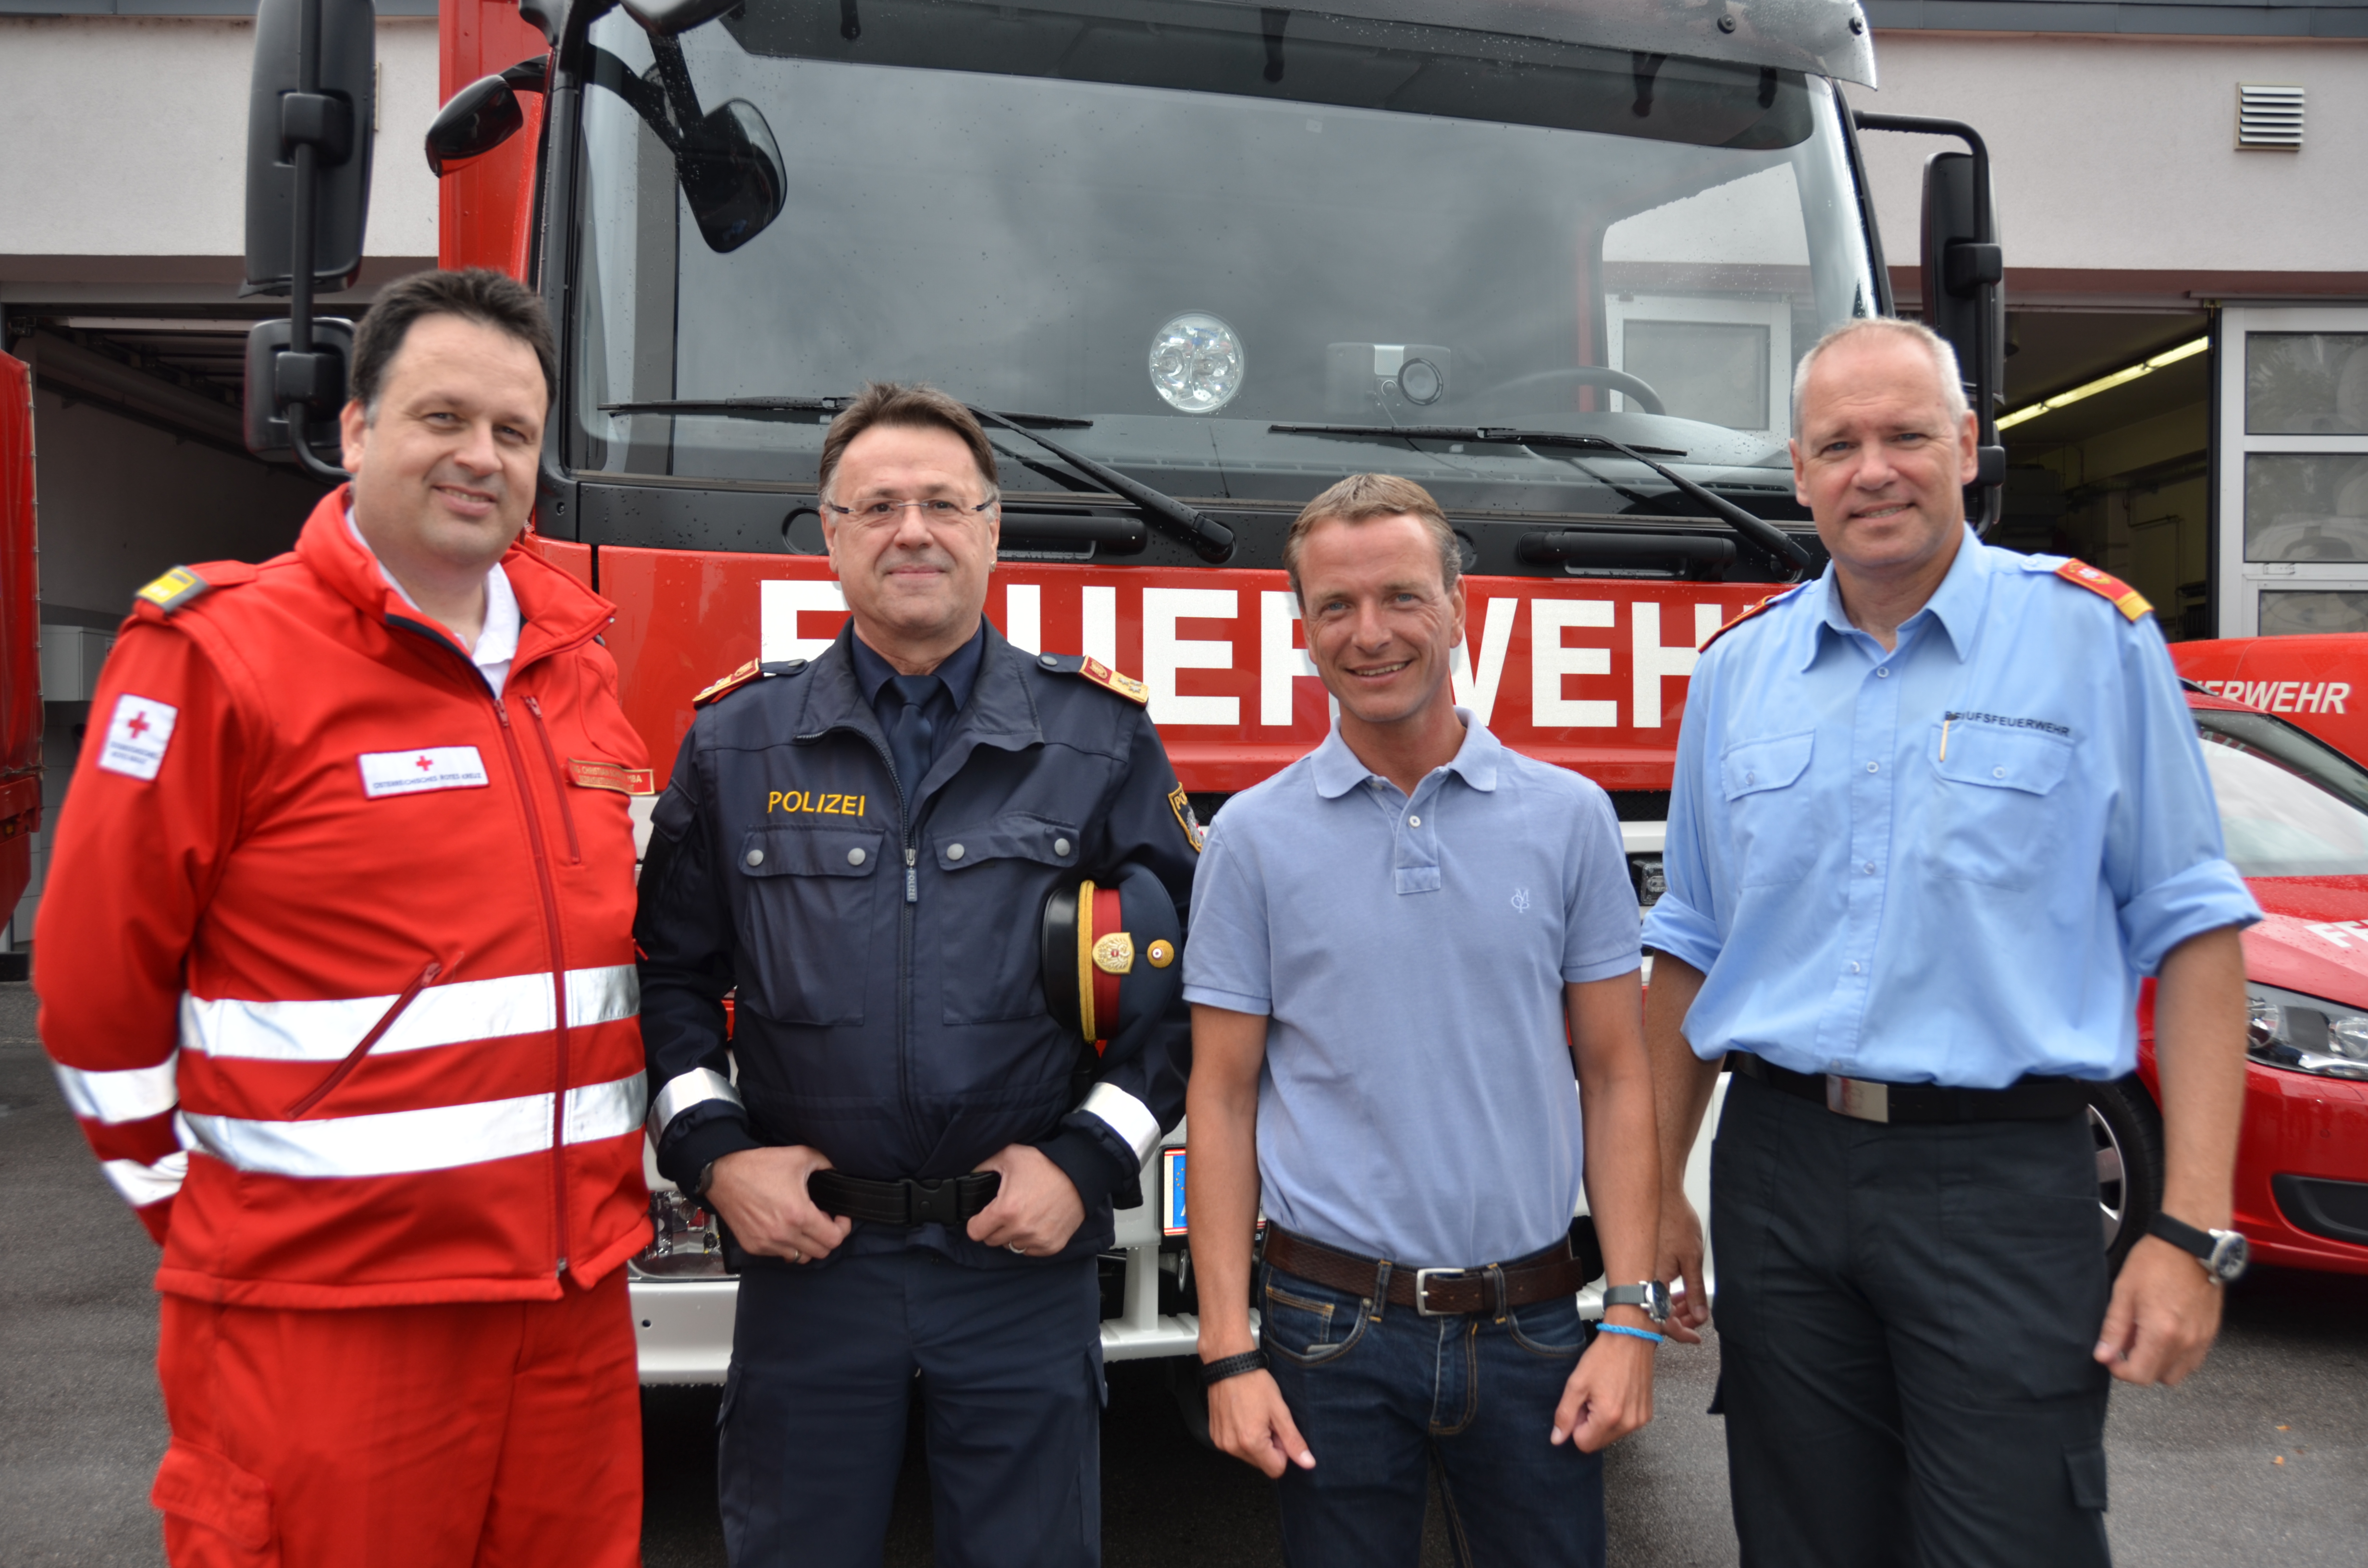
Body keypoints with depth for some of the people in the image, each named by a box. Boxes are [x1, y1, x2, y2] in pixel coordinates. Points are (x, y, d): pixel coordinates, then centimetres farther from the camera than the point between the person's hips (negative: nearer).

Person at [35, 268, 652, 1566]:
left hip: (571, 1291, 6)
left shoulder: (576, 663, 9)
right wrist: (198, 1204, 0)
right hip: (323, 1312, -5)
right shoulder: (218, 653, -10)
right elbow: (96, 980, -7)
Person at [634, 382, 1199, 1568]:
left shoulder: (1100, 736, 0)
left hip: (1026, 1259, 0)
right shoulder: (735, 740, 4)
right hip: (804, 1250, 1)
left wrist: (1089, 1160, -6)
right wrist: (712, 1153, -3)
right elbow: (668, 970, 9)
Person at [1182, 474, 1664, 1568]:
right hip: (1332, 1330, -1)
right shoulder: (1254, 836, -1)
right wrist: (1227, 1351, -5)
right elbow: (1223, 1097, -1)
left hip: (1532, 1324, 1)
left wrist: (1632, 1315, -3)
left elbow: (1614, 1077, 3)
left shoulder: (1570, 818, 1)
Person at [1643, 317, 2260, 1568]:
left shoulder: (2091, 635, -1)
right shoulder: (1739, 665, 9)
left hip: (2004, 1184, -3)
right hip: (1778, 1180, 4)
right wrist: (1658, 1189, 10)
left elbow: (2193, 935, -3)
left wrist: (2193, 1232, -10)